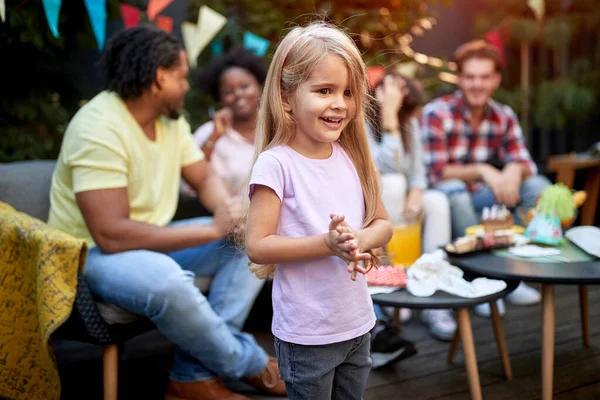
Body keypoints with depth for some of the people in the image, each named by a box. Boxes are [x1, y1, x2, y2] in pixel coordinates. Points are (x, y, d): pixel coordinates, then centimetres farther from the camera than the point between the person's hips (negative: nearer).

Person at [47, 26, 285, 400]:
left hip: (151, 240, 9)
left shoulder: (170, 119, 2)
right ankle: (248, 363, -9)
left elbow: (205, 178, 9)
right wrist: (212, 229, -26)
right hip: (93, 253, -8)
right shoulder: (99, 128, -24)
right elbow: (112, 235, -31)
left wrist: (228, 209, -16)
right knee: (167, 279, -38)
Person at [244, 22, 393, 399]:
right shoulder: (276, 164, -17)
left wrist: (359, 239, -15)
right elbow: (257, 246, -19)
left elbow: (383, 223, 6)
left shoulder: (352, 157, -1)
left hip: (358, 325, 6)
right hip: (306, 335, -6)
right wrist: (328, 244, -27)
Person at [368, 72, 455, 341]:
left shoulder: (410, 124, 2)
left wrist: (416, 193, -19)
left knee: (438, 201, -20)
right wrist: (389, 115, -33)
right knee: (393, 183, -33)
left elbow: (417, 172, 2)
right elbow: (390, 167, -31)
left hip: (393, 204, 6)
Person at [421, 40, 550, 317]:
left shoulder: (504, 117, 2)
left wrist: (515, 170, -25)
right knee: (454, 190, -37)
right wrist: (483, 171, -30)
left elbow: (525, 165, 1)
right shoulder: (437, 113, -14)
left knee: (539, 186, -12)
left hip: (482, 199, 5)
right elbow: (436, 172, -18)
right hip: (447, 198, -5)